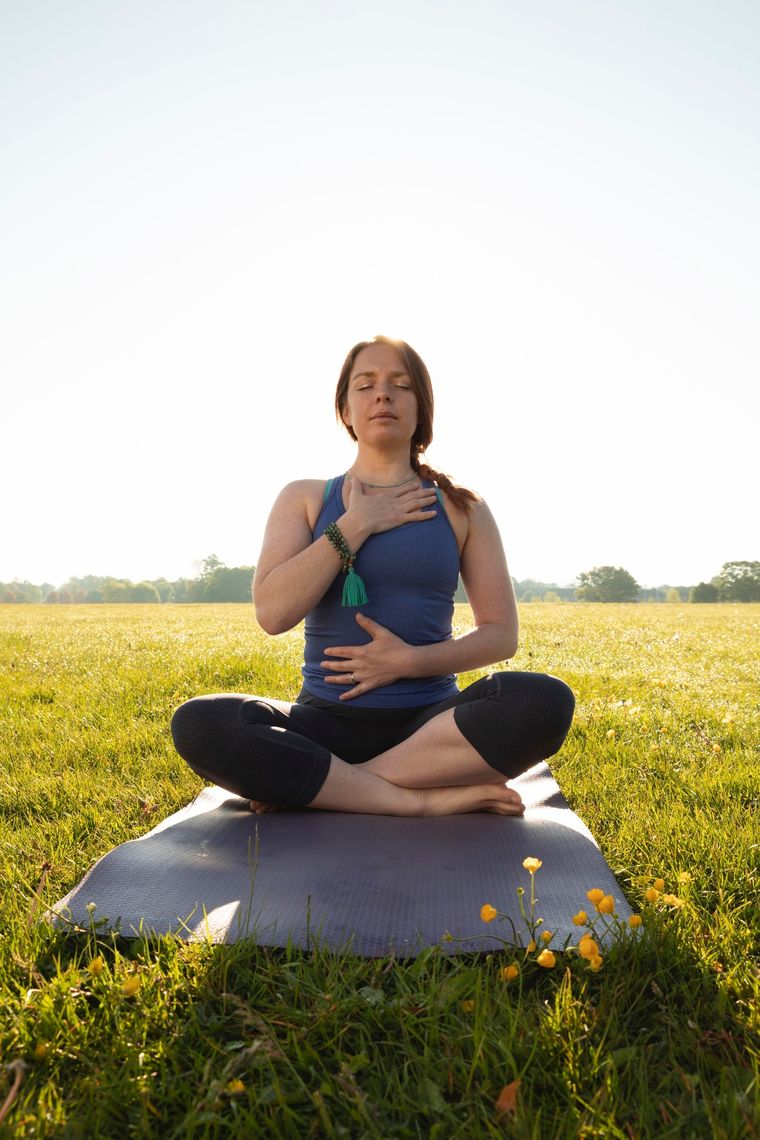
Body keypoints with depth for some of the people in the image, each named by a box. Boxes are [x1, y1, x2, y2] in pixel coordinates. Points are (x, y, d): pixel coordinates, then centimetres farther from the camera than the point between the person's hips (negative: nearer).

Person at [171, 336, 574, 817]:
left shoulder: (461, 507, 7)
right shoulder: (304, 498, 7)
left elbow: (501, 633, 4)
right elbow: (272, 613, -8)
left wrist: (411, 660, -11)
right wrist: (355, 525, -9)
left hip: (429, 721, 1)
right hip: (326, 721, 0)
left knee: (546, 700, -29)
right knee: (198, 724, -28)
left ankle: (312, 781, -19)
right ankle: (427, 799, -23)